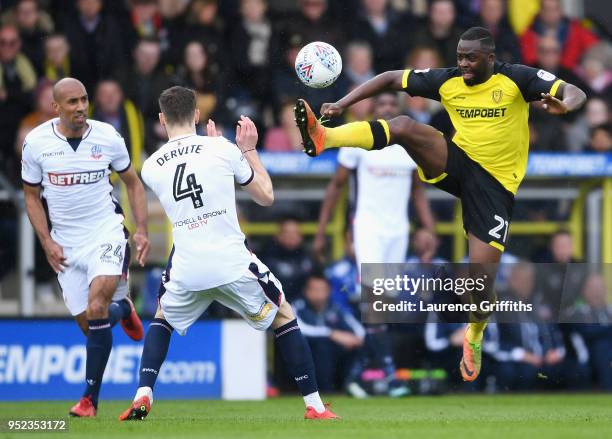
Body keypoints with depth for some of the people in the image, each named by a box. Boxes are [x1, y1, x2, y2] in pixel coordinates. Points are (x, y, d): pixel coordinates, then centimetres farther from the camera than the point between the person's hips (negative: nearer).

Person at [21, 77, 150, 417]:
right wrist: (47, 241, -4)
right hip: (65, 244, 2)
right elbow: (31, 196, 7)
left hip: (106, 232, -2)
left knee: (97, 307, -23)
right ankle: (122, 309, 41)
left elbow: (133, 183, 9)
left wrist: (142, 230, -1)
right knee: (88, 324, 3)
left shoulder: (107, 137, -6)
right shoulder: (36, 142, -6)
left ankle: (90, 398, -17)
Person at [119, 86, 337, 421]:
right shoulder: (223, 149, -3)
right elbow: (266, 196, 8)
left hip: (186, 272, 2)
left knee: (162, 319, 30)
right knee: (284, 317, 17)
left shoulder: (150, 168, 5)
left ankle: (142, 396, 10)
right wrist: (249, 149, 20)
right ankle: (315, 406, 11)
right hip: (233, 264, -2)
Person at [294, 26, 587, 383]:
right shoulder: (448, 82, 0)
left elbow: (575, 93, -13)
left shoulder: (516, 79, -9)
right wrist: (343, 104, -6)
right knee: (404, 126, -25)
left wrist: (565, 104, -39)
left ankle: (475, 337, 24)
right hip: (456, 163, 3)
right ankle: (322, 138, -41)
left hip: (495, 183, -3)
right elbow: (391, 79, 5)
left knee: (482, 279, -9)